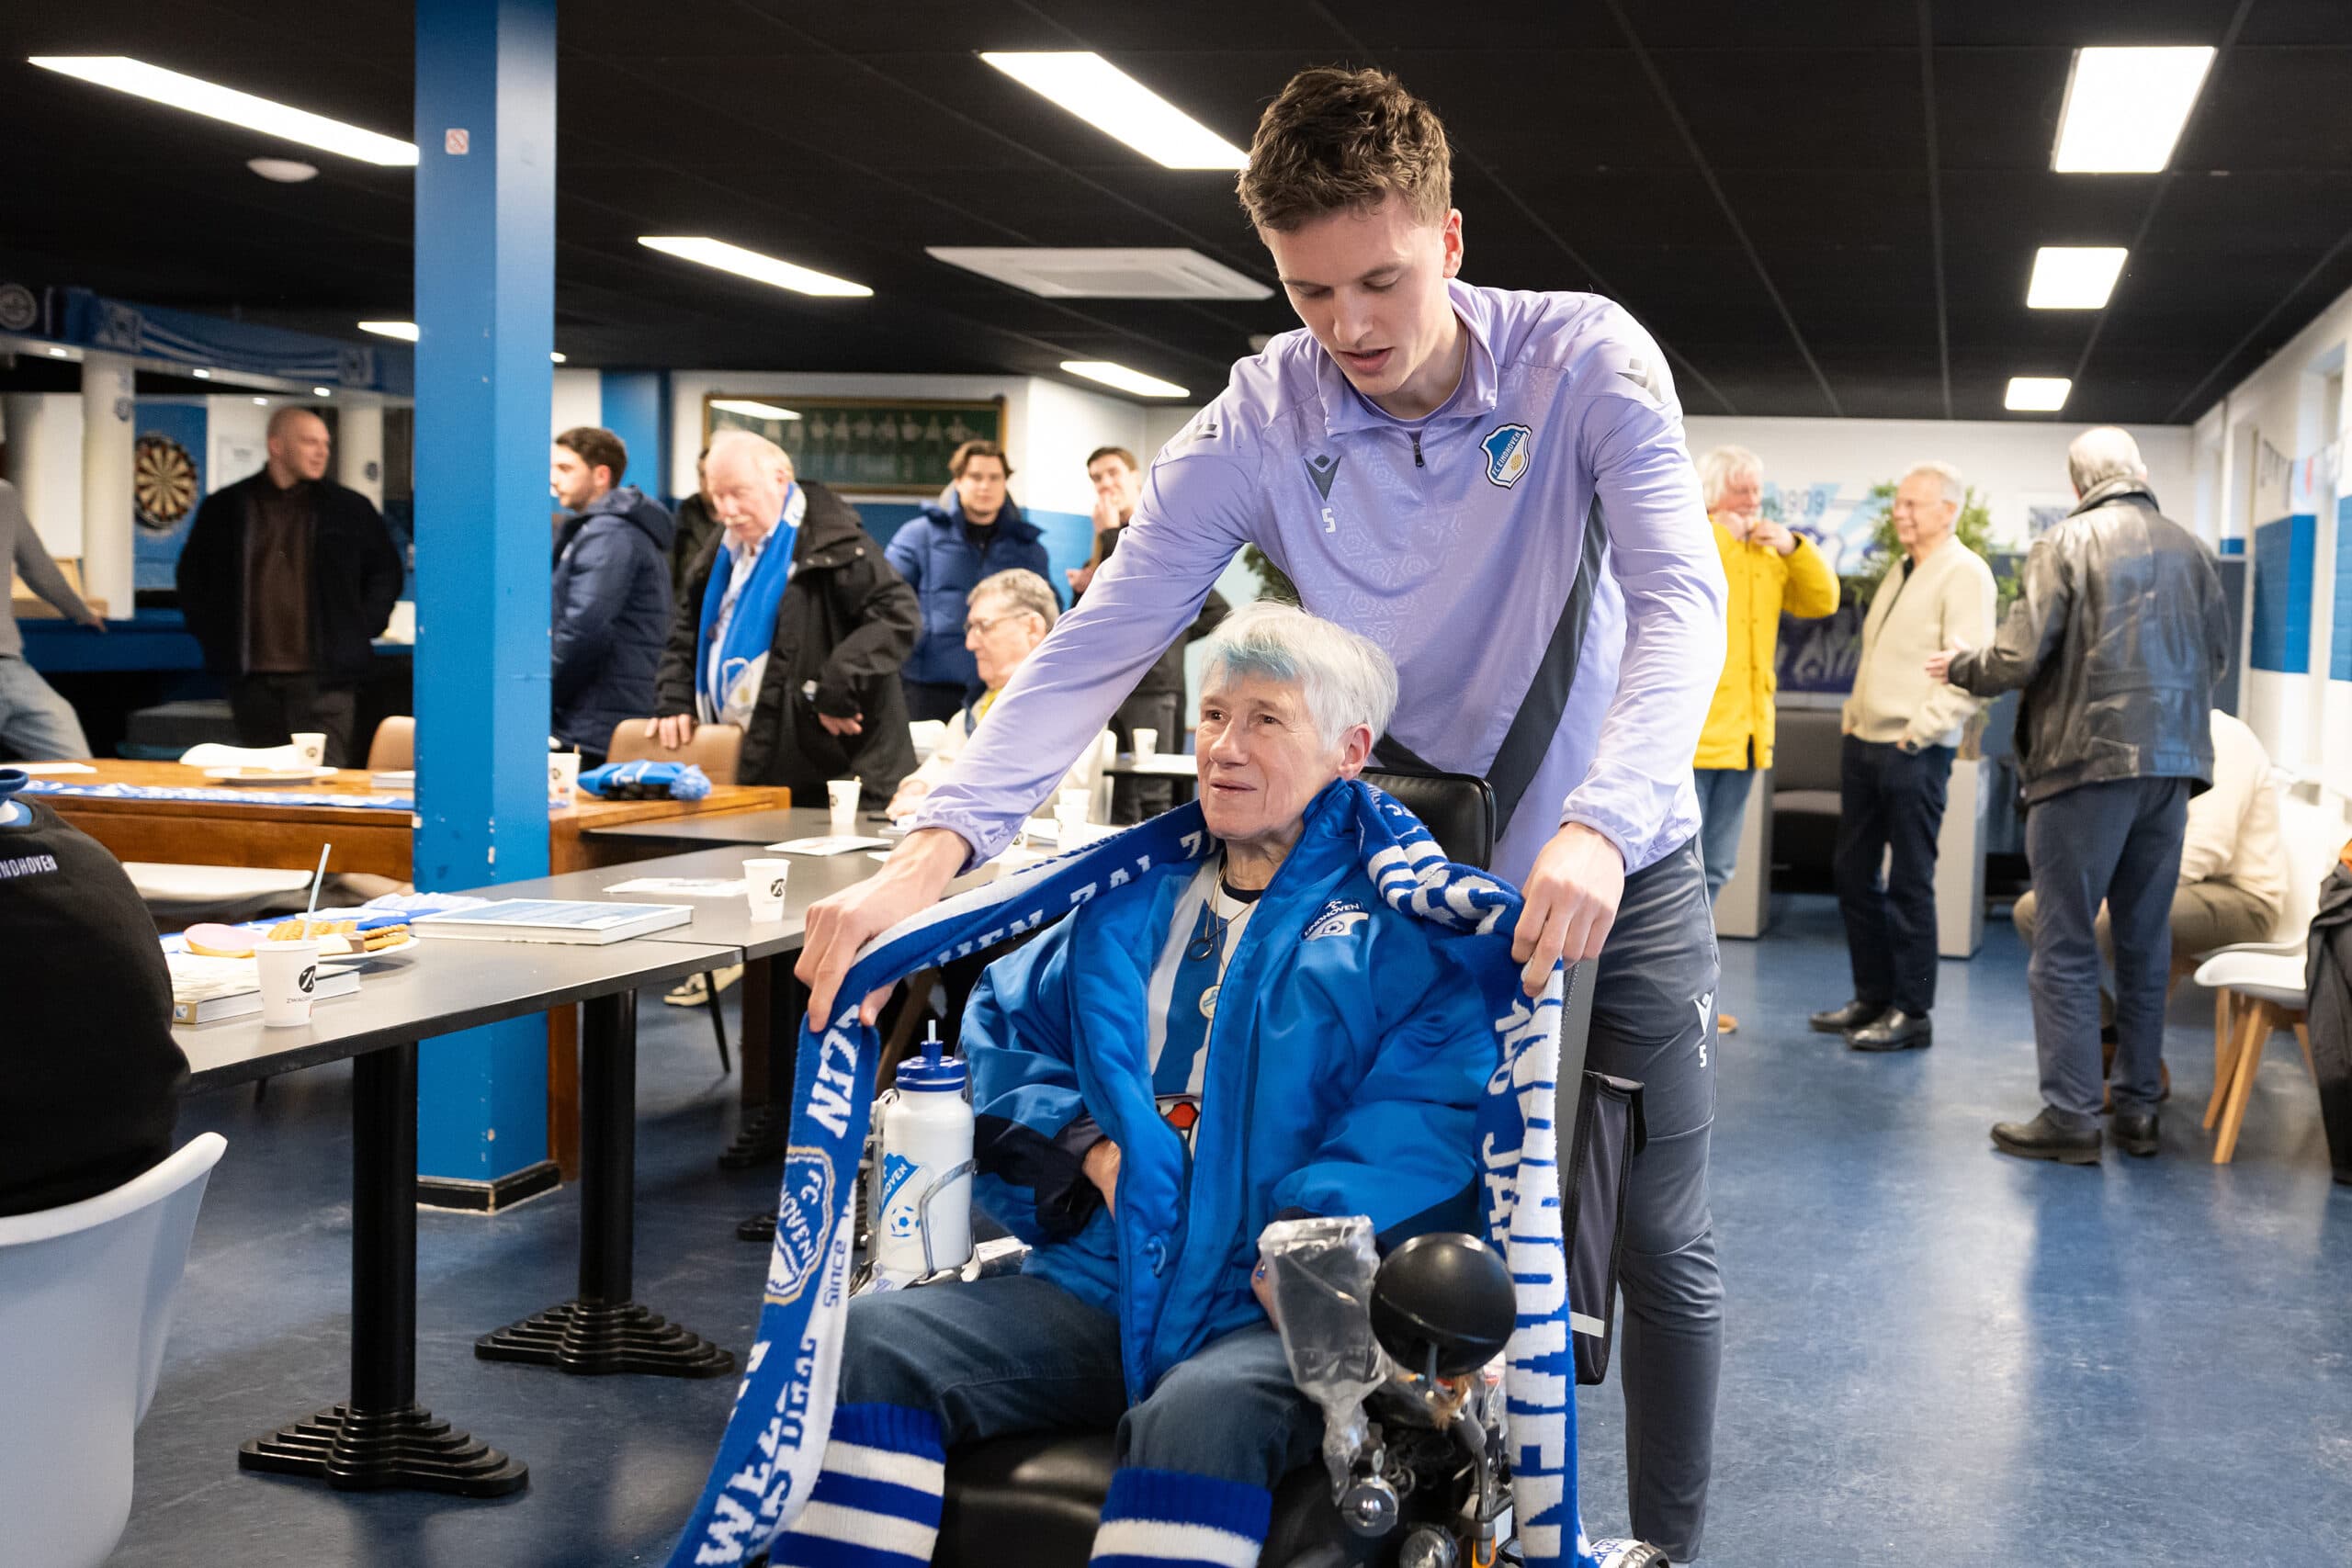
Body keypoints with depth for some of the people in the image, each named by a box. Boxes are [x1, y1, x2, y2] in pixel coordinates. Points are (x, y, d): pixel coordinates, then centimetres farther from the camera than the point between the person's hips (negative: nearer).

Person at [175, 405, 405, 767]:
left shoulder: (350, 509, 5)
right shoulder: (225, 507, 8)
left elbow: (387, 571, 14)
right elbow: (192, 573, 20)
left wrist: (363, 627, 4)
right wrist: (211, 635, 10)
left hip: (322, 681, -2)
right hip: (252, 679, 2)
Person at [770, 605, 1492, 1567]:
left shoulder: (1401, 927, 5)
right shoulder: (1130, 905, 22)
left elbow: (1439, 1100, -9)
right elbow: (1004, 1024, 25)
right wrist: (1088, 1147, 6)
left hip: (1273, 1316, -5)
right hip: (1095, 1287, 5)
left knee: (1199, 1414, -39)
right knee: (871, 1340, -21)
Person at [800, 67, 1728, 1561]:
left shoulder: (1585, 359, -18)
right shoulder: (1264, 418, -14)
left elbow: (1680, 597, -29)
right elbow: (1099, 642, -20)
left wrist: (1601, 829, -47)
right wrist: (936, 849, -34)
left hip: (1619, 864, -1)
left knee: (1662, 1247, 5)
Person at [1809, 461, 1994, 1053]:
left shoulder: (1964, 573, -10)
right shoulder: (1900, 572, 18)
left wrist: (1920, 730, -18)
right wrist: (1856, 713, 15)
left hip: (1914, 753, -9)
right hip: (1864, 740, 9)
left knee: (1910, 883, -3)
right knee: (1853, 871, 11)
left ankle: (1912, 1013, 5)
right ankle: (1872, 997, 22)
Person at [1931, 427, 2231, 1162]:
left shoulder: (2068, 543, -6)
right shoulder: (2189, 549, 8)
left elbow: (2019, 659, -11)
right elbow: (2218, 655, 15)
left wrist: (1961, 665, 9)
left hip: (2089, 758, -5)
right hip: (2173, 762, 5)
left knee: (2065, 947, 0)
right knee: (2146, 943, 13)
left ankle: (2070, 1116, 0)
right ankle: (2138, 1108, 19)